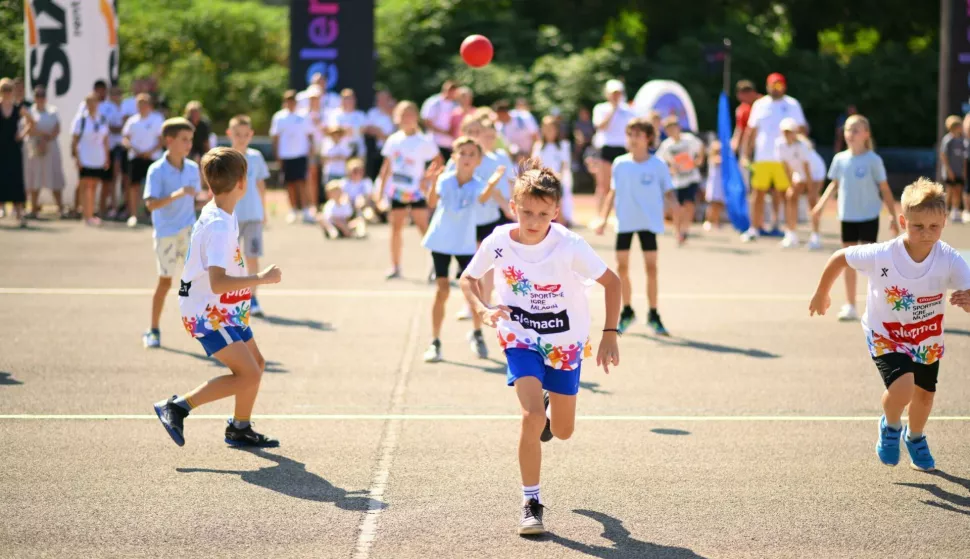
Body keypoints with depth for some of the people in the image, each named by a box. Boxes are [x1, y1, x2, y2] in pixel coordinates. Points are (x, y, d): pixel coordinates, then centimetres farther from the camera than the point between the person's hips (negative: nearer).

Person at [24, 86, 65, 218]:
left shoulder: (53, 111, 10)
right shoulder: (30, 112, 3)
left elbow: (57, 130, 2)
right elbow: (30, 130, -7)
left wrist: (45, 140, -11)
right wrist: (46, 134, -12)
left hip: (51, 147, 2)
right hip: (35, 148, -2)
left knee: (55, 178, -2)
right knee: (35, 179, -1)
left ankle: (60, 208, -2)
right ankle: (34, 208, 2)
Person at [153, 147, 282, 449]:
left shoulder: (219, 215, 4)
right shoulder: (218, 226, -27)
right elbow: (217, 283, -36)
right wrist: (261, 278, -32)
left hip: (225, 310, 10)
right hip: (208, 314, -10)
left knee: (256, 364, 19)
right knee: (248, 376, -16)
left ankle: (240, 429, 33)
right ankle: (178, 406, -9)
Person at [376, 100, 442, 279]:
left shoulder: (424, 142, -7)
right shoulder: (393, 140, 6)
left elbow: (439, 161, -3)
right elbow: (387, 166, 12)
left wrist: (427, 179, -13)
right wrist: (381, 189, 11)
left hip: (416, 191, -4)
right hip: (396, 191, 4)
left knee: (424, 227, -5)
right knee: (396, 226, 5)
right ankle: (395, 266, 12)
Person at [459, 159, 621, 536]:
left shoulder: (569, 246, -25)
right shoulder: (498, 242, -18)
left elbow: (611, 282, -13)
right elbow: (468, 279, 0)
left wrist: (610, 335, -17)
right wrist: (483, 310, -20)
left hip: (565, 342, 0)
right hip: (520, 338, 0)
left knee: (562, 431, 12)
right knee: (532, 416, -21)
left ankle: (552, 406, 51)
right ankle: (531, 503, -6)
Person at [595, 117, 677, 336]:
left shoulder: (658, 165, -2)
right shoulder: (619, 164, 4)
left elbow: (668, 193, 1)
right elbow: (613, 193, 12)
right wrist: (604, 219, 8)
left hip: (649, 222, -2)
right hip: (624, 222, 2)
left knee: (651, 267, -3)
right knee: (622, 267, 4)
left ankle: (653, 315, 7)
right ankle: (627, 312, 21)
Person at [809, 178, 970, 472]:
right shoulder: (882, 256, -30)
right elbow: (840, 258, -13)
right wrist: (822, 293, 2)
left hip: (927, 339, 3)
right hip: (885, 335, -3)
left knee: (924, 393, 18)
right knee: (901, 387, -25)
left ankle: (915, 437, 54)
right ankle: (890, 425, 12)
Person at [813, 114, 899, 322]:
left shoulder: (873, 160, -9)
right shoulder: (840, 159, 2)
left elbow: (885, 189, -5)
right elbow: (834, 184, 16)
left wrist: (893, 217, -6)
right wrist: (821, 204, 6)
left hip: (868, 217, -4)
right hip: (847, 217, 4)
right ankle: (850, 306, 16)